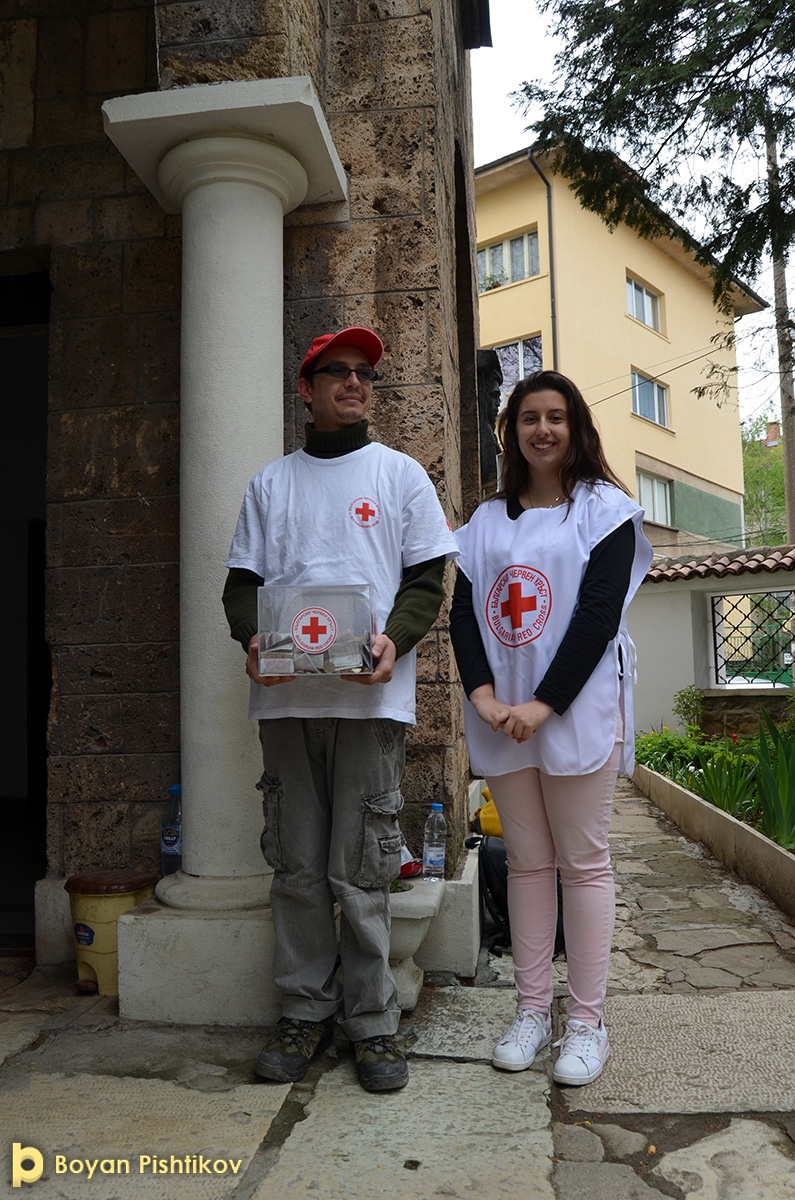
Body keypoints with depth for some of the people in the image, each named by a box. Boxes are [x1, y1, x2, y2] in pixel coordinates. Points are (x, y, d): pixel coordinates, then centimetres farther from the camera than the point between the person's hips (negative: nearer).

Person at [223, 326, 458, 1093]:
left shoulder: (400, 473, 12)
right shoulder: (270, 483, 17)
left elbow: (426, 578, 5)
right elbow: (242, 582, 14)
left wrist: (395, 639, -14)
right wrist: (251, 637, -8)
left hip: (370, 695, -2)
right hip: (285, 694, 3)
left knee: (360, 871, 0)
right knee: (296, 866, 7)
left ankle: (372, 1022, 15)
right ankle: (306, 1011, 22)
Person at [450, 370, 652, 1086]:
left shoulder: (604, 508, 2)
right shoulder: (486, 521, 13)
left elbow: (600, 611, -9)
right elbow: (463, 613, 6)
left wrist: (546, 702, -16)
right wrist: (483, 693, -10)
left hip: (578, 711, -3)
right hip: (502, 717, 4)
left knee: (583, 862, 3)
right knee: (528, 861, 10)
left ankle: (587, 1022, 15)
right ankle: (532, 1011, 21)